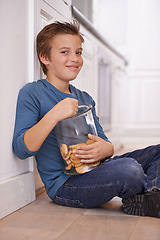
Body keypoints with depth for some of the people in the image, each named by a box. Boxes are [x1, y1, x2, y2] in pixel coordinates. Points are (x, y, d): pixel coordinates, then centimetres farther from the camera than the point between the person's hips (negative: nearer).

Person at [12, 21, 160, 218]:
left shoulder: (85, 99, 17)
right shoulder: (32, 93, -4)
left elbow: (102, 140, 13)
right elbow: (21, 149, -15)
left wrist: (106, 149, -12)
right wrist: (54, 115, -27)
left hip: (95, 171, 8)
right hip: (64, 185, -7)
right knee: (129, 169, -32)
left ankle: (142, 201, -19)